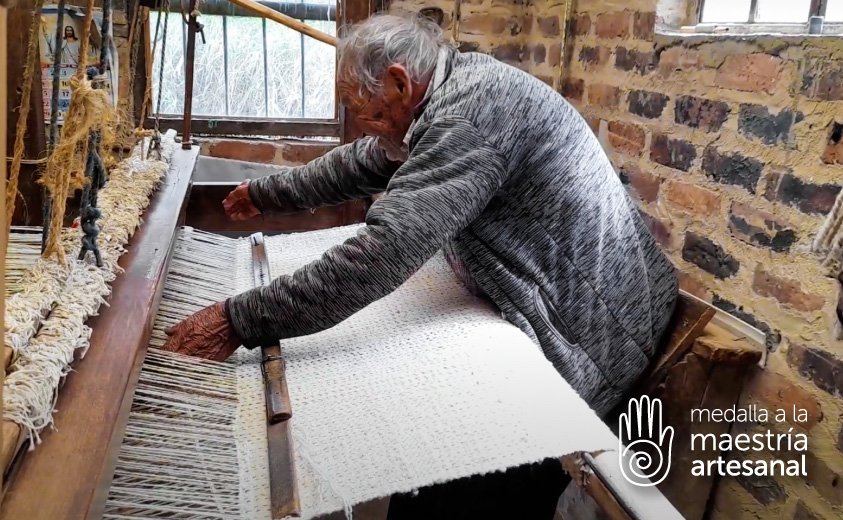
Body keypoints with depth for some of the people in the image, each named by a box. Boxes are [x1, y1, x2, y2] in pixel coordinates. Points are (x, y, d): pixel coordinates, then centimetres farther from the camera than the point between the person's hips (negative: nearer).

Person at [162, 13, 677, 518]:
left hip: (585, 346, -9)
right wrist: (265, 194, 27)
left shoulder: (469, 110, -23)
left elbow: (384, 251, -31)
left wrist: (239, 321, -26)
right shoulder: (456, 89, 8)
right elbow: (363, 163, 18)